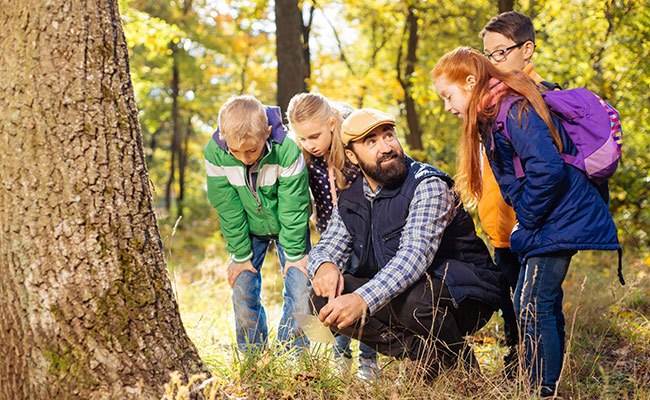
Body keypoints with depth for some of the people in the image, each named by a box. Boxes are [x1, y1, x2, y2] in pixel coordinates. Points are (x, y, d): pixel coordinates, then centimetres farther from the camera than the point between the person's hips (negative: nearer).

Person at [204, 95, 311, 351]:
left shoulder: (287, 151, -33)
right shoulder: (214, 154, -26)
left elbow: (292, 207, -21)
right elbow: (228, 209, -15)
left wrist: (295, 253, -16)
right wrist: (240, 255, -10)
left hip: (288, 226, -2)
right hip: (248, 229, 2)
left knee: (301, 290, -10)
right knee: (242, 292, -3)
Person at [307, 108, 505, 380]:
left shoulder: (428, 184, -18)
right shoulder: (351, 200, 6)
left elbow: (416, 254, -31)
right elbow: (326, 247, 8)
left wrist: (363, 299, -47)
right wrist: (324, 265, -21)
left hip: (464, 296, -6)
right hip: (393, 295, 7)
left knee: (413, 298, -40)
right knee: (324, 296, -14)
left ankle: (461, 363, -6)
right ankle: (427, 356, -12)